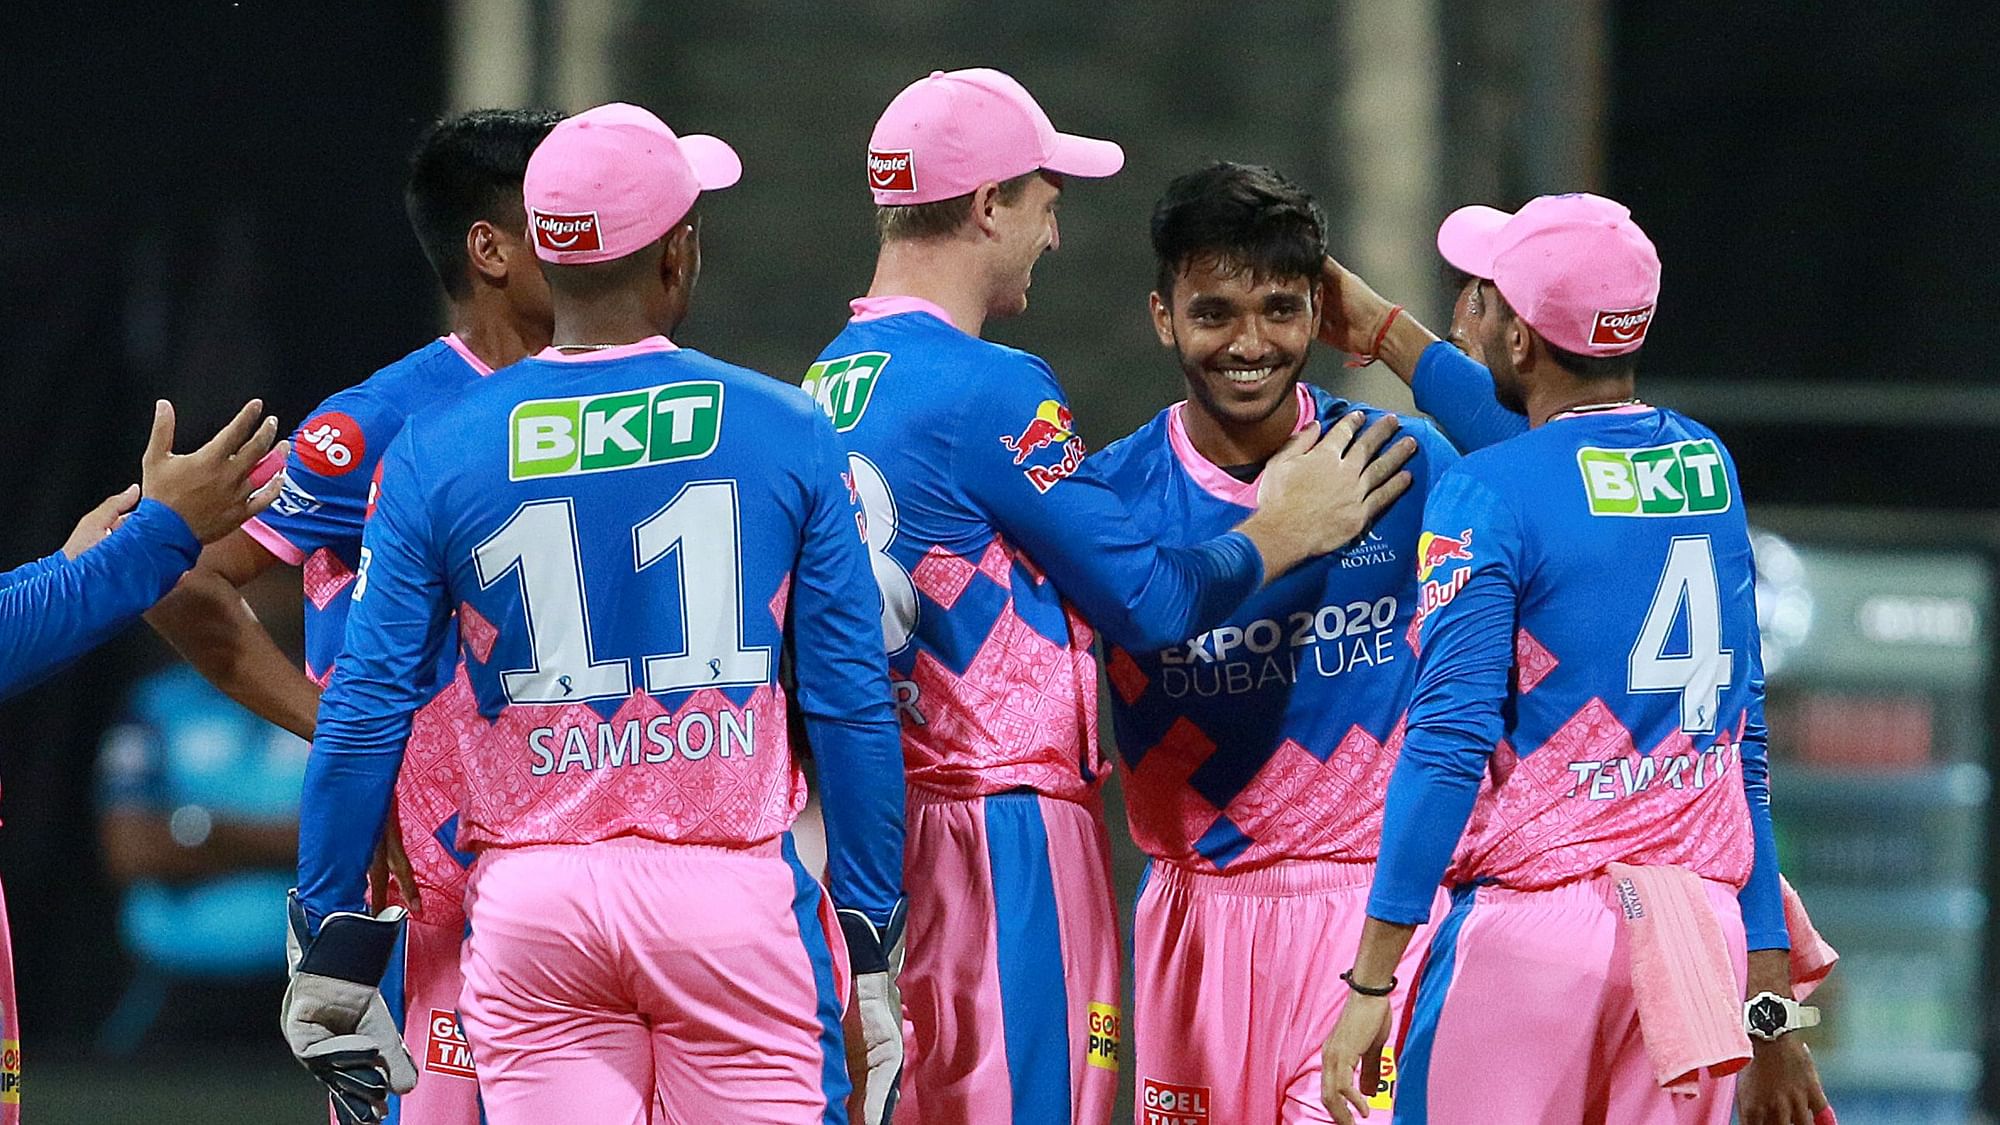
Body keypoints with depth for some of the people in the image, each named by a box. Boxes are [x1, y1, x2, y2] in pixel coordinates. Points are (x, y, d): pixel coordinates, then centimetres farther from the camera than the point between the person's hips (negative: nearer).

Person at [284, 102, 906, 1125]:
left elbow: (366, 713, 0)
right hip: (731, 889, -1)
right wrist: (871, 934, 7)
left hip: (531, 905, 1)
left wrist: (330, 955, 7)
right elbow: (850, 705, 0)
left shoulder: (436, 453, 1)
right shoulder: (787, 435, 0)